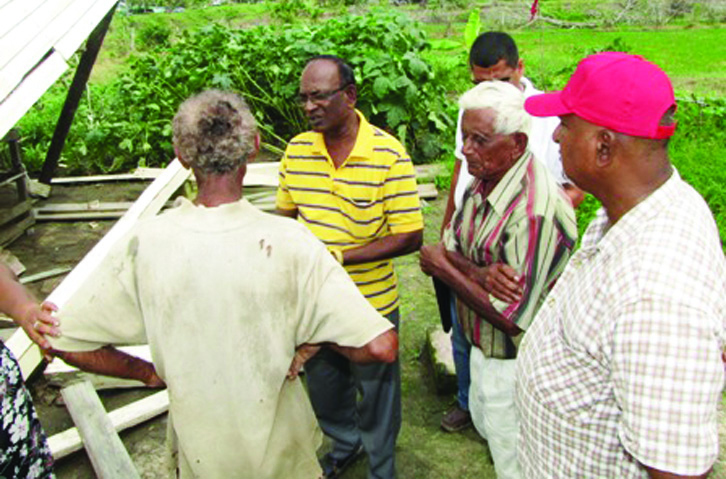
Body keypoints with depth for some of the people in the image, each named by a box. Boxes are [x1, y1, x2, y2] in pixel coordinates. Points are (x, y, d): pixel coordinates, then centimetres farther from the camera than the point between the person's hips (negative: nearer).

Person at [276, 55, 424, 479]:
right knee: (324, 389, 25)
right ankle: (345, 444, 56)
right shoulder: (297, 149, -4)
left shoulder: (389, 154, -19)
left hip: (371, 304, -4)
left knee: (377, 395, 17)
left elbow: (410, 237, -19)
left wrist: (339, 256, -26)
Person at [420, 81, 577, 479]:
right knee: (485, 422, 32)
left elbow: (513, 318, -30)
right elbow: (448, 248, -4)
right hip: (483, 349, 8)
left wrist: (443, 267, -21)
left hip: (515, 368, -8)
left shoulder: (536, 211, -32)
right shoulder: (482, 181, -4)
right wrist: (482, 273, -28)